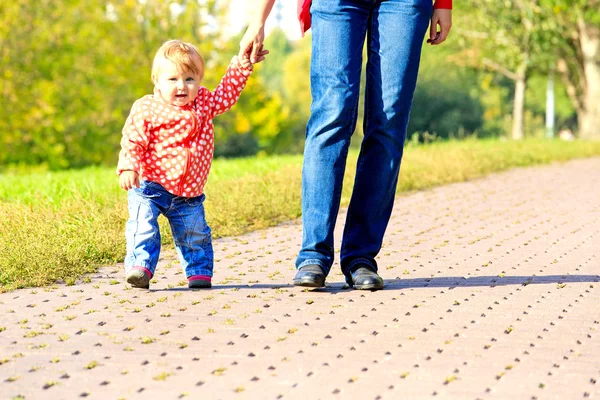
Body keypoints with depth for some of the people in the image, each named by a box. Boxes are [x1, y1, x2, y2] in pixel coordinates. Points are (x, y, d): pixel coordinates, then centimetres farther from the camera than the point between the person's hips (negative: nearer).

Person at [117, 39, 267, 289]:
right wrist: (128, 167, -29)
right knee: (144, 225, -20)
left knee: (195, 233, 9)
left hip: (188, 192, 4)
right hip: (150, 185, -4)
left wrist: (242, 65, 16)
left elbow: (226, 94, 20)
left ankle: (199, 271, 21)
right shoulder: (147, 109, -11)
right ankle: (140, 266, -21)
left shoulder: (203, 103, 5)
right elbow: (132, 140, -15)